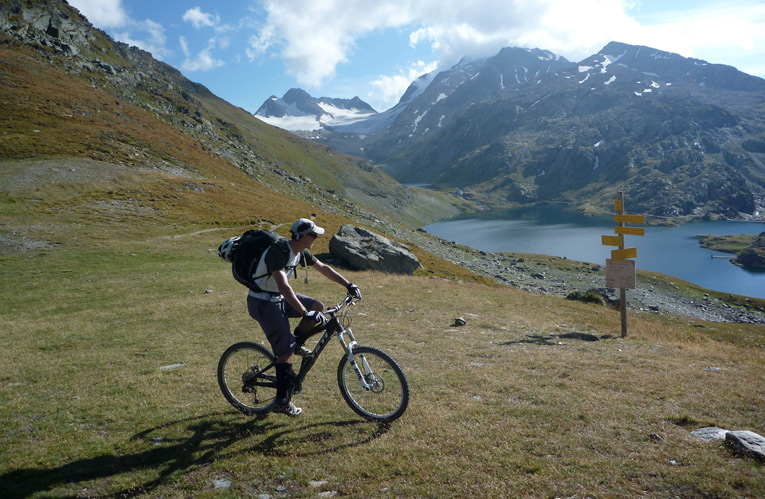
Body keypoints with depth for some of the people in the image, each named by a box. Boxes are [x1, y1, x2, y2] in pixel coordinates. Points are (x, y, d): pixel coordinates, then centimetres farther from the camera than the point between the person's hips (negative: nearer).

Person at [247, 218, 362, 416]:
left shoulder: (300, 252, -1)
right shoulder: (278, 252, -29)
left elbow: (323, 268, 10)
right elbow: (283, 287, -39)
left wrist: (349, 285, 5)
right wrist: (305, 313, -45)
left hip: (279, 298, 8)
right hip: (262, 302, -8)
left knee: (318, 307, -6)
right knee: (286, 350, -13)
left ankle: (297, 343, 13)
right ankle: (282, 402, -2)